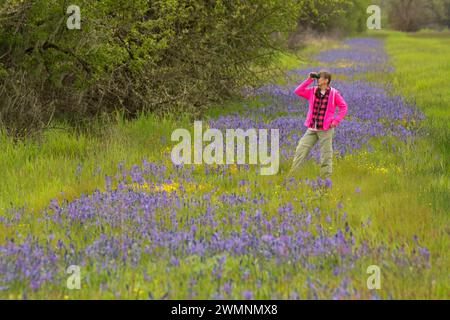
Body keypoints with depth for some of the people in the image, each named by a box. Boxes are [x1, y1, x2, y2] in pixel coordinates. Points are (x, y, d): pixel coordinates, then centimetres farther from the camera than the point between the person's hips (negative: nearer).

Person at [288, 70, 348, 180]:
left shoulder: (334, 94, -5)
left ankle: (326, 178, 12)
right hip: (311, 129, 3)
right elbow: (297, 91, -2)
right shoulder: (312, 91, 4)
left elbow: (343, 107, 2)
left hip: (326, 130, -3)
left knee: (326, 155, 3)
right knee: (301, 150, -2)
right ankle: (291, 175, 1)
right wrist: (309, 79, -6)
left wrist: (335, 121, -7)